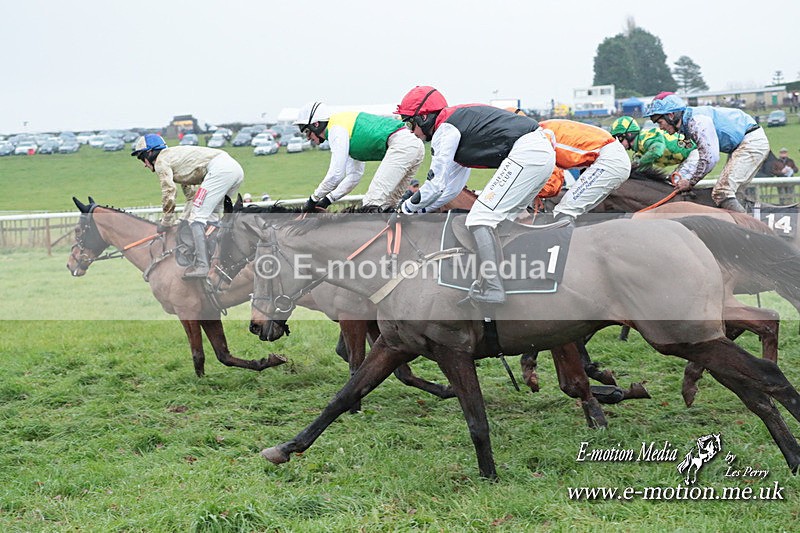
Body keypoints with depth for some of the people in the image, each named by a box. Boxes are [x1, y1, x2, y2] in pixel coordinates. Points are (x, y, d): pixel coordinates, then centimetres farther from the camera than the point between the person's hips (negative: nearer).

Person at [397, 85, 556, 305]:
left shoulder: (445, 129, -4)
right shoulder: (458, 121, 26)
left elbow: (436, 186, -4)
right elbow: (452, 187, 31)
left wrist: (407, 207, 11)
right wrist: (419, 209, 31)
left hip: (525, 152, -10)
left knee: (480, 220, -8)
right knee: (498, 221, 20)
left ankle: (493, 289, -12)